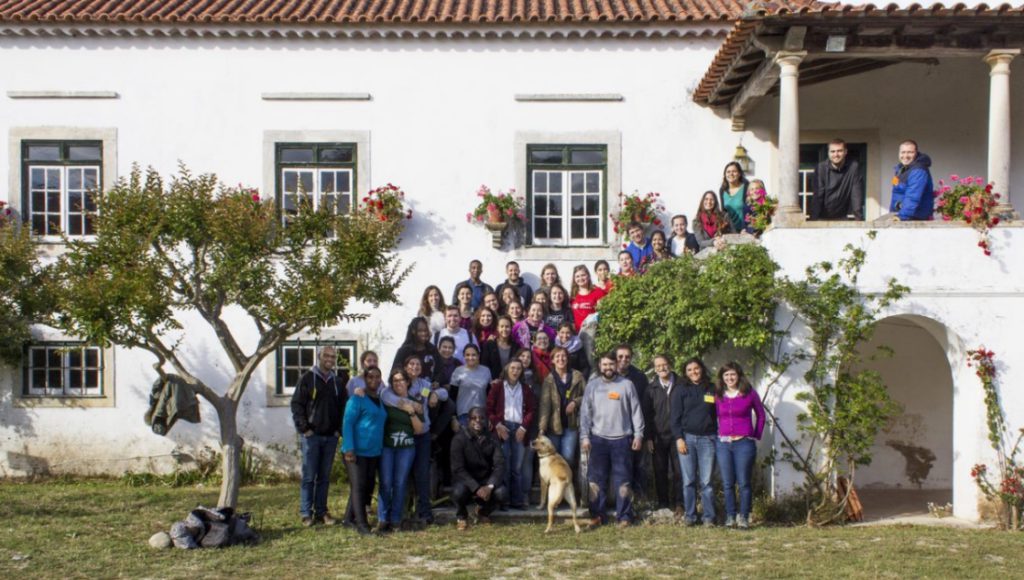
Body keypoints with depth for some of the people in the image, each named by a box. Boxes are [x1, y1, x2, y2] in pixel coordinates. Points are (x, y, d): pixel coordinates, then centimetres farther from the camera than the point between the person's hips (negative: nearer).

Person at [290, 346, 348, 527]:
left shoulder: (338, 382, 11)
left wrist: (339, 429, 4)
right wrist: (304, 428, -11)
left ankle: (321, 511, 14)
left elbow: (344, 407, 15)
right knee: (309, 476, -1)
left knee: (325, 477, 8)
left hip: (331, 437, 4)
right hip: (312, 435, -4)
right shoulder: (308, 378, -2)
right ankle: (306, 513, 4)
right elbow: (296, 404, -5)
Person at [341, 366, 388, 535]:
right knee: (358, 486, -8)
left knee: (368, 486, 11)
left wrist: (381, 449, 17)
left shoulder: (380, 401, 16)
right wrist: (349, 448, -19)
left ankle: (351, 518, 23)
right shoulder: (357, 399, -7)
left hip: (374, 452, 8)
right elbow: (347, 423, -12)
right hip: (357, 451, -8)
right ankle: (361, 524, -8)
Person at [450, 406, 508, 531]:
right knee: (459, 491, -36)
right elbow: (458, 469, -18)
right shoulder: (459, 439, -12)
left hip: (486, 479, 3)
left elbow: (500, 465, -10)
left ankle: (483, 511, 12)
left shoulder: (492, 439, -3)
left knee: (502, 493, -26)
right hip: (466, 480, -3)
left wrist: (490, 486, -28)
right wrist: (477, 488, -29)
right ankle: (461, 516, 3)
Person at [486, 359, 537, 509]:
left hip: (519, 429, 2)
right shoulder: (497, 386, 7)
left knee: (517, 467, 1)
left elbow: (532, 409, 9)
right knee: (503, 465, -6)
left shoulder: (525, 389, 14)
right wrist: (497, 425, -9)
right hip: (503, 428, -2)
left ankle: (517, 500, 5)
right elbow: (489, 407, 1)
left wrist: (524, 427, -2)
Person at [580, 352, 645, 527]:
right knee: (596, 480, 5)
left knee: (622, 480, 3)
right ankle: (597, 515, 13)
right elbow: (585, 412, 4)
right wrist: (584, 437, -3)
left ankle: (624, 516, 9)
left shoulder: (626, 384, 2)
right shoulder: (592, 385, 4)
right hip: (598, 438, 1)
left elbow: (636, 411, 4)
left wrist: (638, 434, -1)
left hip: (622, 439, -1)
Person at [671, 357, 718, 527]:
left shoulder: (711, 389, 9)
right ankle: (689, 515, 9)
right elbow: (676, 416, 2)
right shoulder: (680, 390, 5)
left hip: (707, 438, 0)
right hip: (687, 438, 0)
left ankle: (708, 517, 5)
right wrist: (679, 438, -6)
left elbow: (717, 414, 12)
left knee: (706, 481, -1)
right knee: (688, 481, 2)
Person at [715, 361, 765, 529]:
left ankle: (744, 517, 5)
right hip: (723, 444, 3)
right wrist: (717, 434, 2)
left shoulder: (749, 393, 1)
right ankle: (730, 517, 11)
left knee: (744, 483, -2)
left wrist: (756, 435, 5)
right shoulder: (718, 396, 8)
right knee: (727, 484, 5)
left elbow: (760, 415, 10)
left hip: (744, 443, -3)